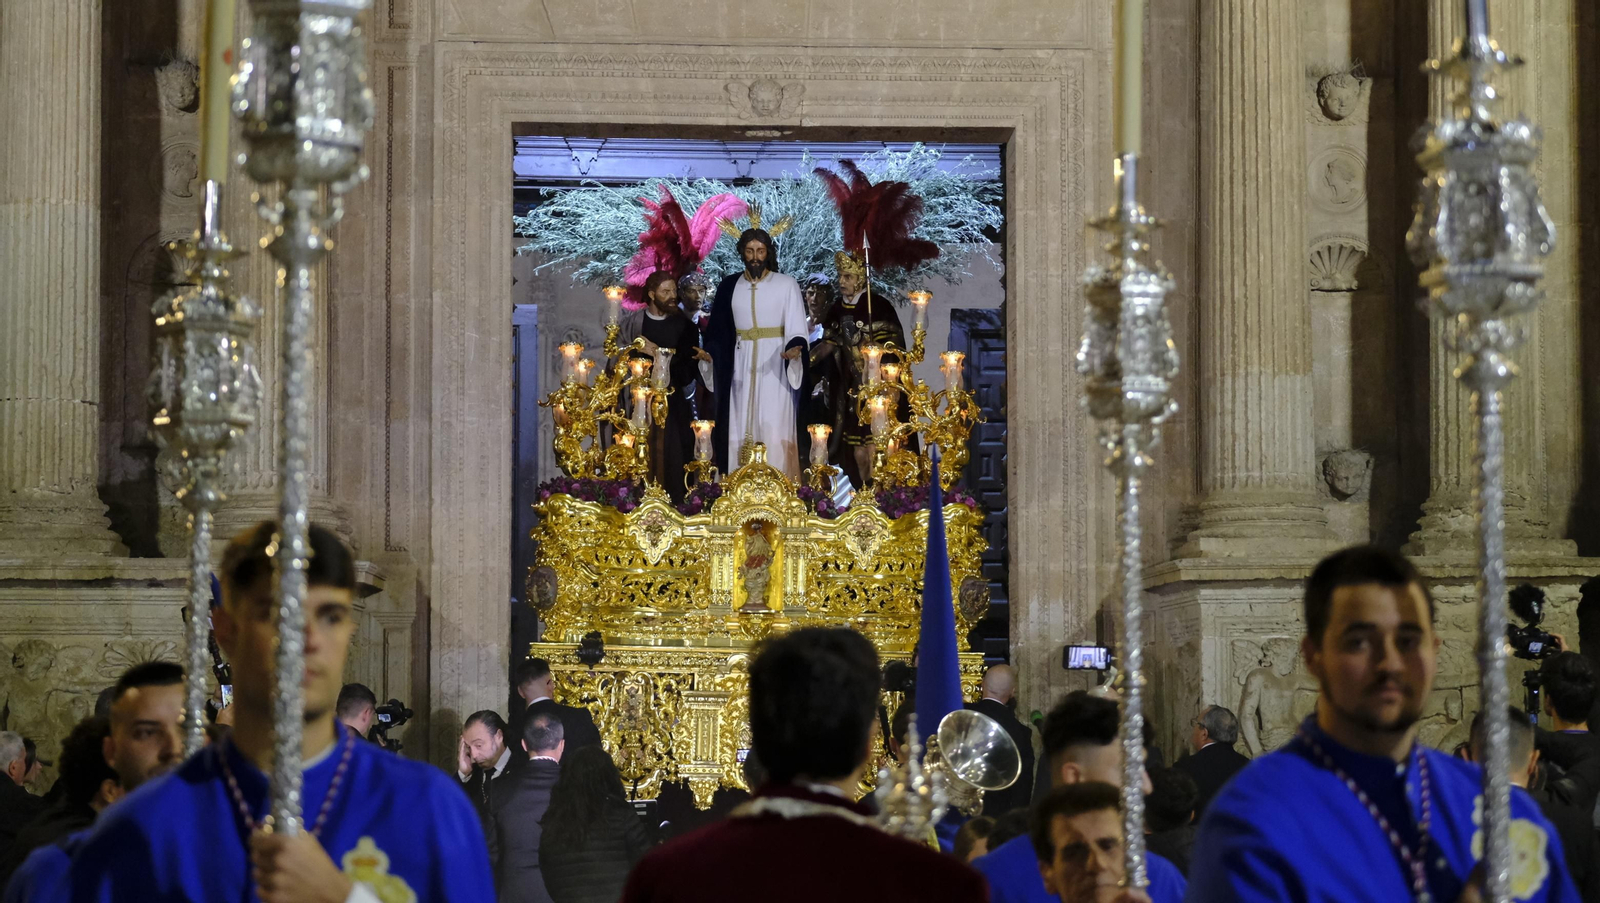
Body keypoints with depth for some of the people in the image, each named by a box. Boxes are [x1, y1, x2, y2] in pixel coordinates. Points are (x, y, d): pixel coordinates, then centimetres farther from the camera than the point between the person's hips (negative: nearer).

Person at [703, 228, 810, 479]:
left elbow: (797, 329, -6)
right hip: (741, 368, 3)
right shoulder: (729, 287, 8)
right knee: (741, 430, 0)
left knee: (775, 429, -10)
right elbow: (718, 333, 7)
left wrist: (794, 348, -26)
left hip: (775, 367, -3)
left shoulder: (787, 285, 0)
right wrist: (709, 354, -12)